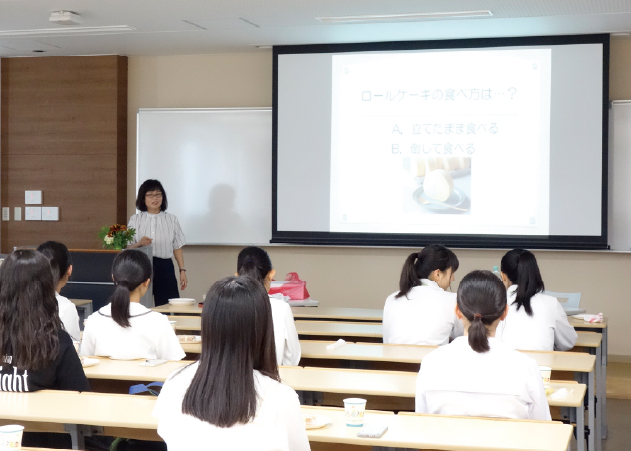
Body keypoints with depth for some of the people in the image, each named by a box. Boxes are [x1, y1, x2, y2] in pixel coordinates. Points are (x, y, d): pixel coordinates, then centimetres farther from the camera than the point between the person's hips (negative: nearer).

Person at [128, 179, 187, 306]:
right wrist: (139, 243, -16)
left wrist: (182, 271, 5)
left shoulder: (171, 220, 9)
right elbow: (127, 248, 5)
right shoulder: (135, 220, 7)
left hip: (165, 268, 1)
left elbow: (177, 248, 11)